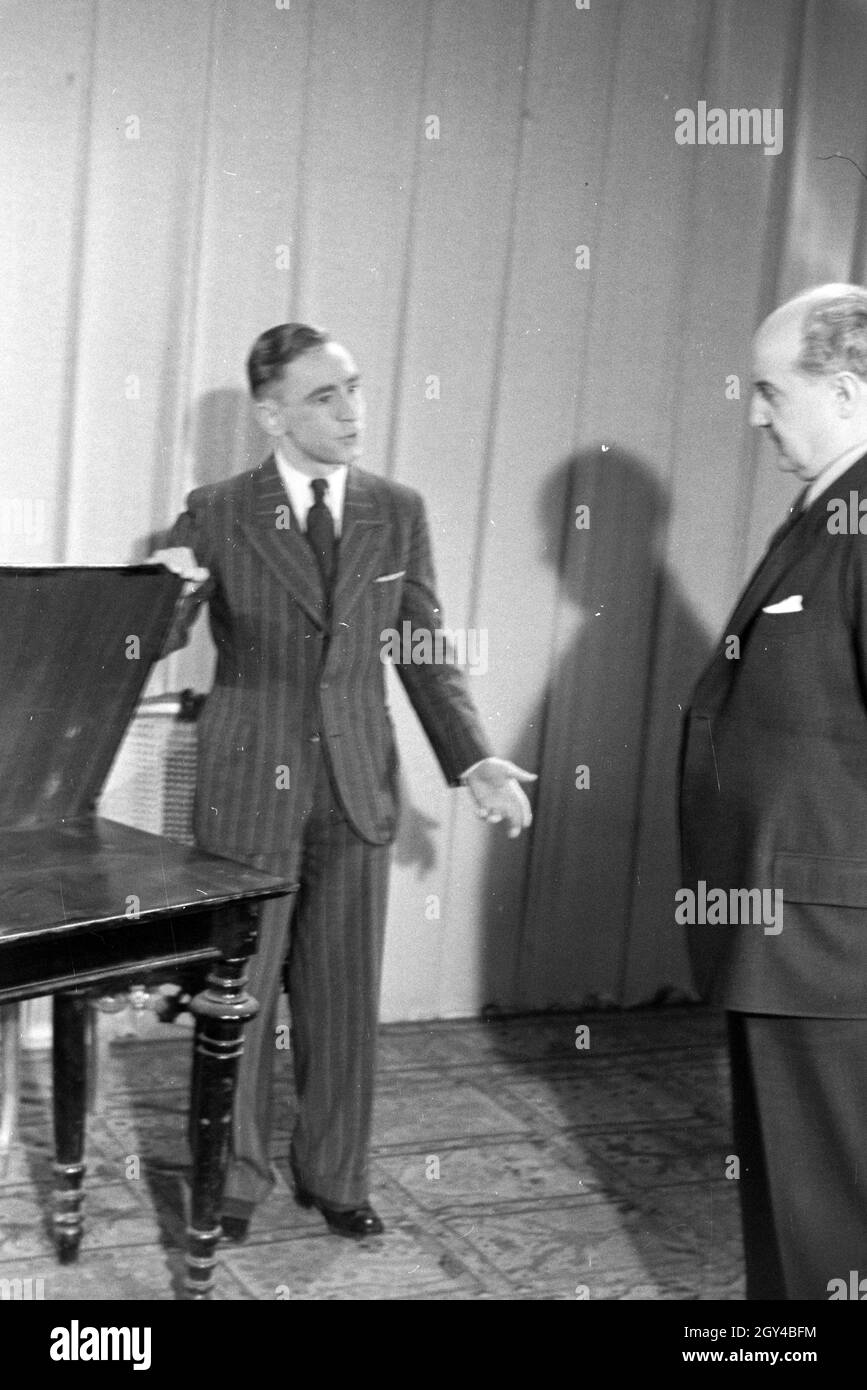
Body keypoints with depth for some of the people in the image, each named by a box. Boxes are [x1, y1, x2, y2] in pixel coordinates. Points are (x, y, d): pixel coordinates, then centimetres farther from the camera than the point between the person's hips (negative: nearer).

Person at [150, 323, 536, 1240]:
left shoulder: (398, 513, 3)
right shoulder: (216, 513, -5)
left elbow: (426, 652, 7)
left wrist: (473, 760, -5)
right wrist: (169, 594, -30)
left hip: (356, 786, 2)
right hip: (248, 787, -2)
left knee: (344, 994, 10)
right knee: (239, 990, 8)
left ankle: (334, 1175, 28)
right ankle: (235, 1178, 26)